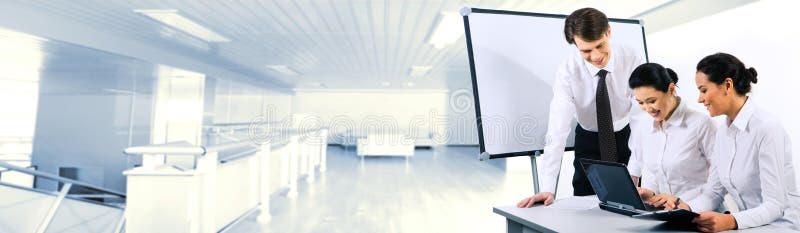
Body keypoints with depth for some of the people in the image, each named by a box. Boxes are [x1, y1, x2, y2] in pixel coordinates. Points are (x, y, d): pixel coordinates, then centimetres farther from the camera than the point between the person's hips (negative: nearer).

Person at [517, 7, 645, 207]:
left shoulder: (632, 60, -21)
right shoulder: (568, 71, -24)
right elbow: (558, 130, -30)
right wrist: (547, 189, -37)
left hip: (627, 136, 1)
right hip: (589, 140, 0)